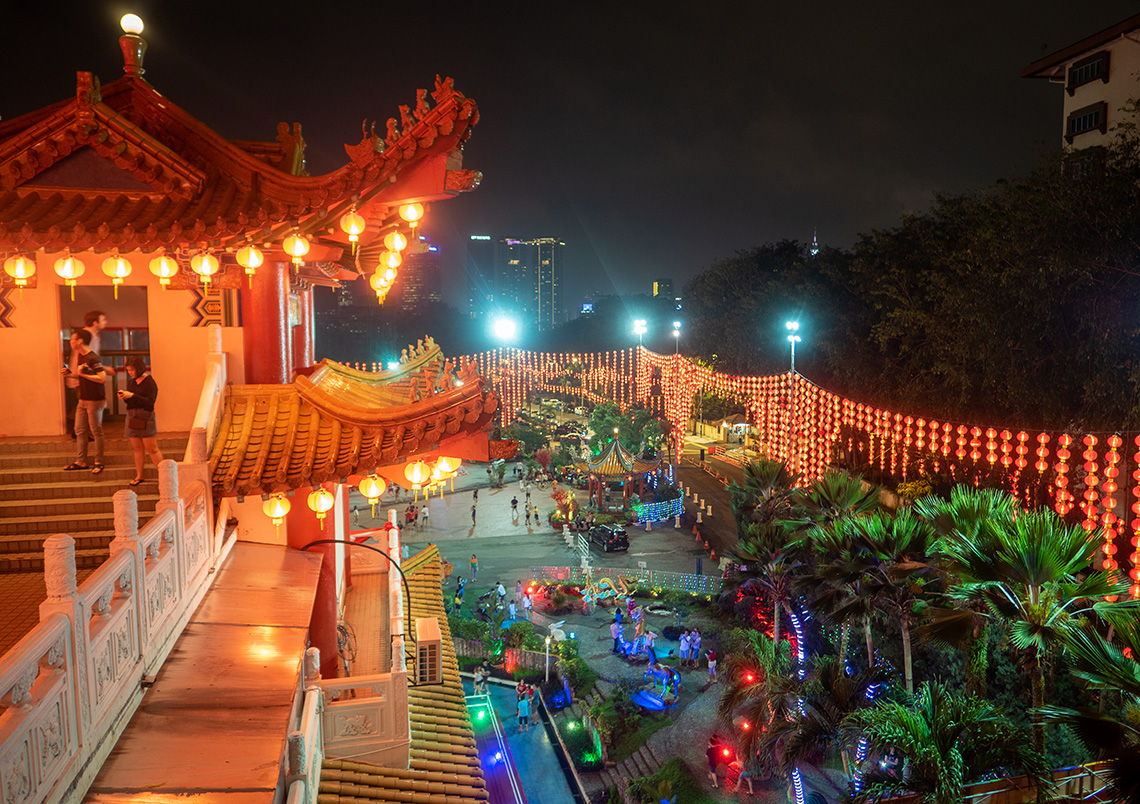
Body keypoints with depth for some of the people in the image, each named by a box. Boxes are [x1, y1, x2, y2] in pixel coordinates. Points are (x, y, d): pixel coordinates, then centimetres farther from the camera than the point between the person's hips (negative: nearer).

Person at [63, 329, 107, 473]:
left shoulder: (92, 358, -17)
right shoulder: (80, 356, 12)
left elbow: (103, 378, -24)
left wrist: (83, 374, -22)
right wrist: (70, 374, 8)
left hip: (95, 400, -9)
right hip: (83, 400, 9)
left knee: (96, 431, -1)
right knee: (80, 431, 10)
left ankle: (98, 462, 7)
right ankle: (81, 461, 17)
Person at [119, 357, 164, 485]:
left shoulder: (149, 382, -8)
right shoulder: (131, 382, 12)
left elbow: (149, 402, -18)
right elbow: (130, 402, 17)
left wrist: (132, 396, -22)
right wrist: (124, 397, -4)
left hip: (145, 418, -6)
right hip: (132, 417, 6)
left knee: (152, 449, -5)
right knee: (137, 449, 9)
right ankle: (139, 476, 15)